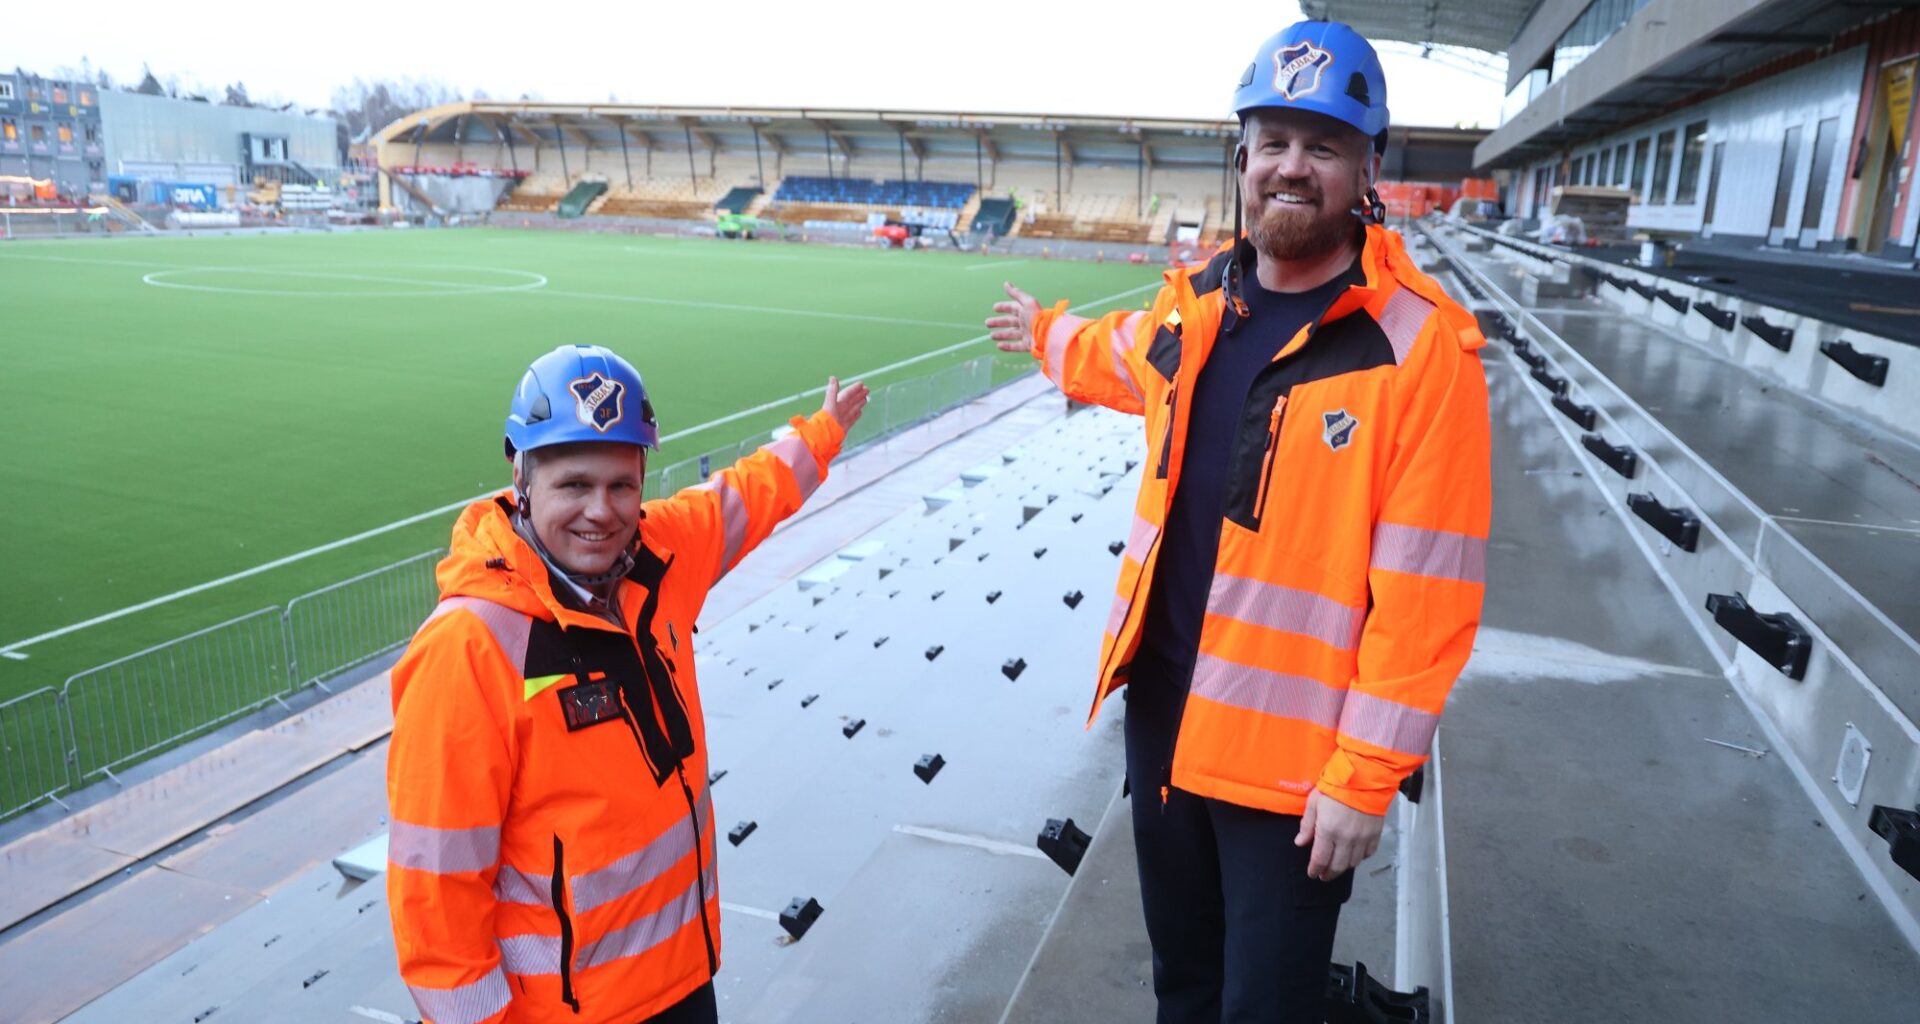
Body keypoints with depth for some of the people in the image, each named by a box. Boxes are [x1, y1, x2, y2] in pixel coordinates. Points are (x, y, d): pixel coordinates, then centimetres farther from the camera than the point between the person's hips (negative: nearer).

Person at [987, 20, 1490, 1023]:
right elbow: (1130, 357, 27)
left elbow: (1425, 589, -17)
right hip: (1161, 706, 6)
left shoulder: (1420, 346, -17)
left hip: (1295, 755, -5)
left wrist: (1366, 775, -16)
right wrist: (1048, 334, 45)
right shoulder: (1199, 300, 2)